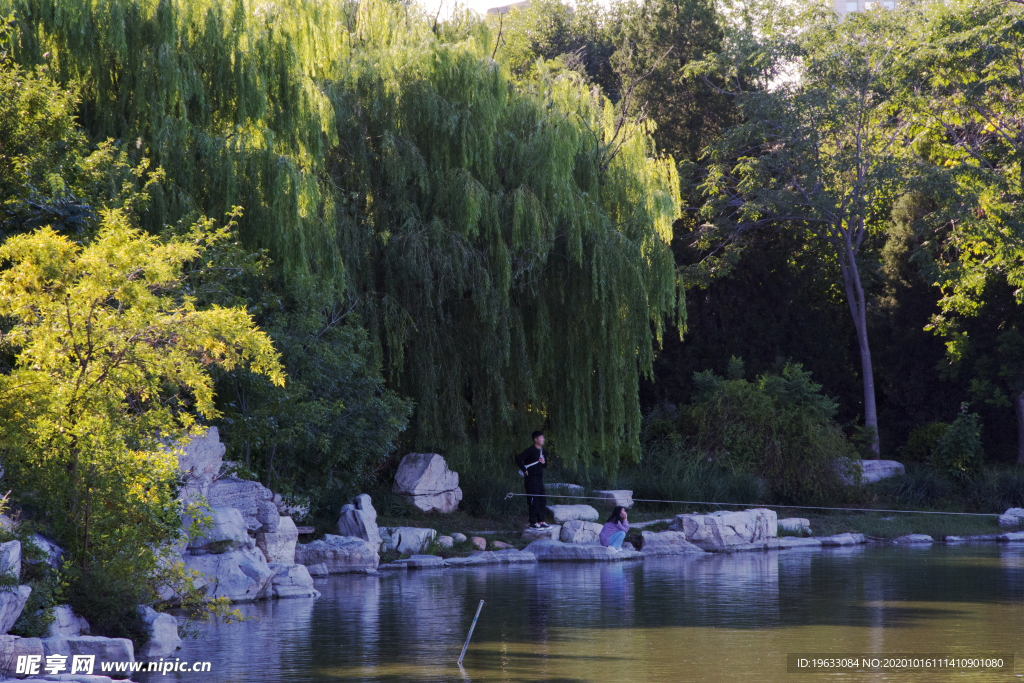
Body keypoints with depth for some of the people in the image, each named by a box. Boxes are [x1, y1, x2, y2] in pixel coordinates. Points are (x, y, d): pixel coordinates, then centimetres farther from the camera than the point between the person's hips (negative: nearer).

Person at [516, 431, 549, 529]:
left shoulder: (542, 450, 14)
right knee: (534, 501, -9)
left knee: (542, 500, 9)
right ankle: (533, 523, -4)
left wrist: (543, 462, 1)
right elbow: (518, 458, -20)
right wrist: (524, 470, -16)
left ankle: (540, 521, 16)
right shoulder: (531, 450, -12)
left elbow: (545, 465, 24)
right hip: (531, 479, -9)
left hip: (539, 479, 9)